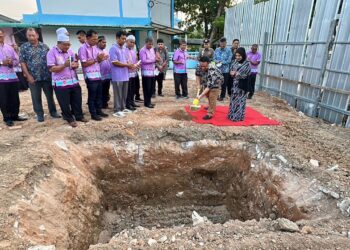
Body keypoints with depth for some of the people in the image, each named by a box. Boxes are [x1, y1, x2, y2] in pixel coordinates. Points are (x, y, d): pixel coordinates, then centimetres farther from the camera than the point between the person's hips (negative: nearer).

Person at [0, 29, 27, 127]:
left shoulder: (9, 47, 15)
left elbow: (17, 60, 14)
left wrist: (11, 62, -7)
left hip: (12, 77, 4)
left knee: (15, 98, 9)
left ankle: (14, 116, 22)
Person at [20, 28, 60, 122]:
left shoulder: (44, 46, 7)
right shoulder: (24, 47, 1)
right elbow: (22, 63, -2)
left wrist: (52, 72, 3)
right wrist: (28, 76, -9)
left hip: (47, 76, 1)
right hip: (33, 78, -1)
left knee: (50, 95, 9)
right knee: (36, 97, 7)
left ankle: (53, 112, 22)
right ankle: (39, 114, 19)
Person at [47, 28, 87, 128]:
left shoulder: (70, 51, 8)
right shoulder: (52, 52, -10)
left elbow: (76, 63, 16)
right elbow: (51, 69, -16)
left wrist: (75, 65, -9)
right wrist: (64, 65, -26)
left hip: (74, 81, 6)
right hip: (61, 84, -5)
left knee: (77, 101, 14)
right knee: (65, 104, 4)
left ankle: (79, 116, 30)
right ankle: (70, 119, 19)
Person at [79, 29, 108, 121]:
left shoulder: (95, 47, 13)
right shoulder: (83, 48, -10)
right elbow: (84, 63, -15)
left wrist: (100, 59, -3)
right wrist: (96, 59, -15)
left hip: (98, 75, 7)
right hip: (90, 76, -7)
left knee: (99, 95, 13)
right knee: (92, 96, 1)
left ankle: (99, 111, 24)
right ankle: (93, 114, 10)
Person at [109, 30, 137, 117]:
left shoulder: (125, 49, 14)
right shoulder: (113, 48, -9)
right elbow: (114, 62, -16)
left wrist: (131, 65, -4)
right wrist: (127, 65, -15)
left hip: (125, 75, 7)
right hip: (118, 76, -7)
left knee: (124, 93, 13)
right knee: (118, 94, -1)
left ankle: (123, 108, 25)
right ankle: (117, 110, 7)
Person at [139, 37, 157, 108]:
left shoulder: (152, 49, 16)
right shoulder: (143, 50, -8)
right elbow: (143, 61, -17)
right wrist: (154, 60, -17)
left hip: (152, 71, 7)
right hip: (146, 72, -7)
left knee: (151, 88, 10)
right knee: (147, 88, -3)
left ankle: (149, 101, 20)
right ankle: (147, 103, 4)